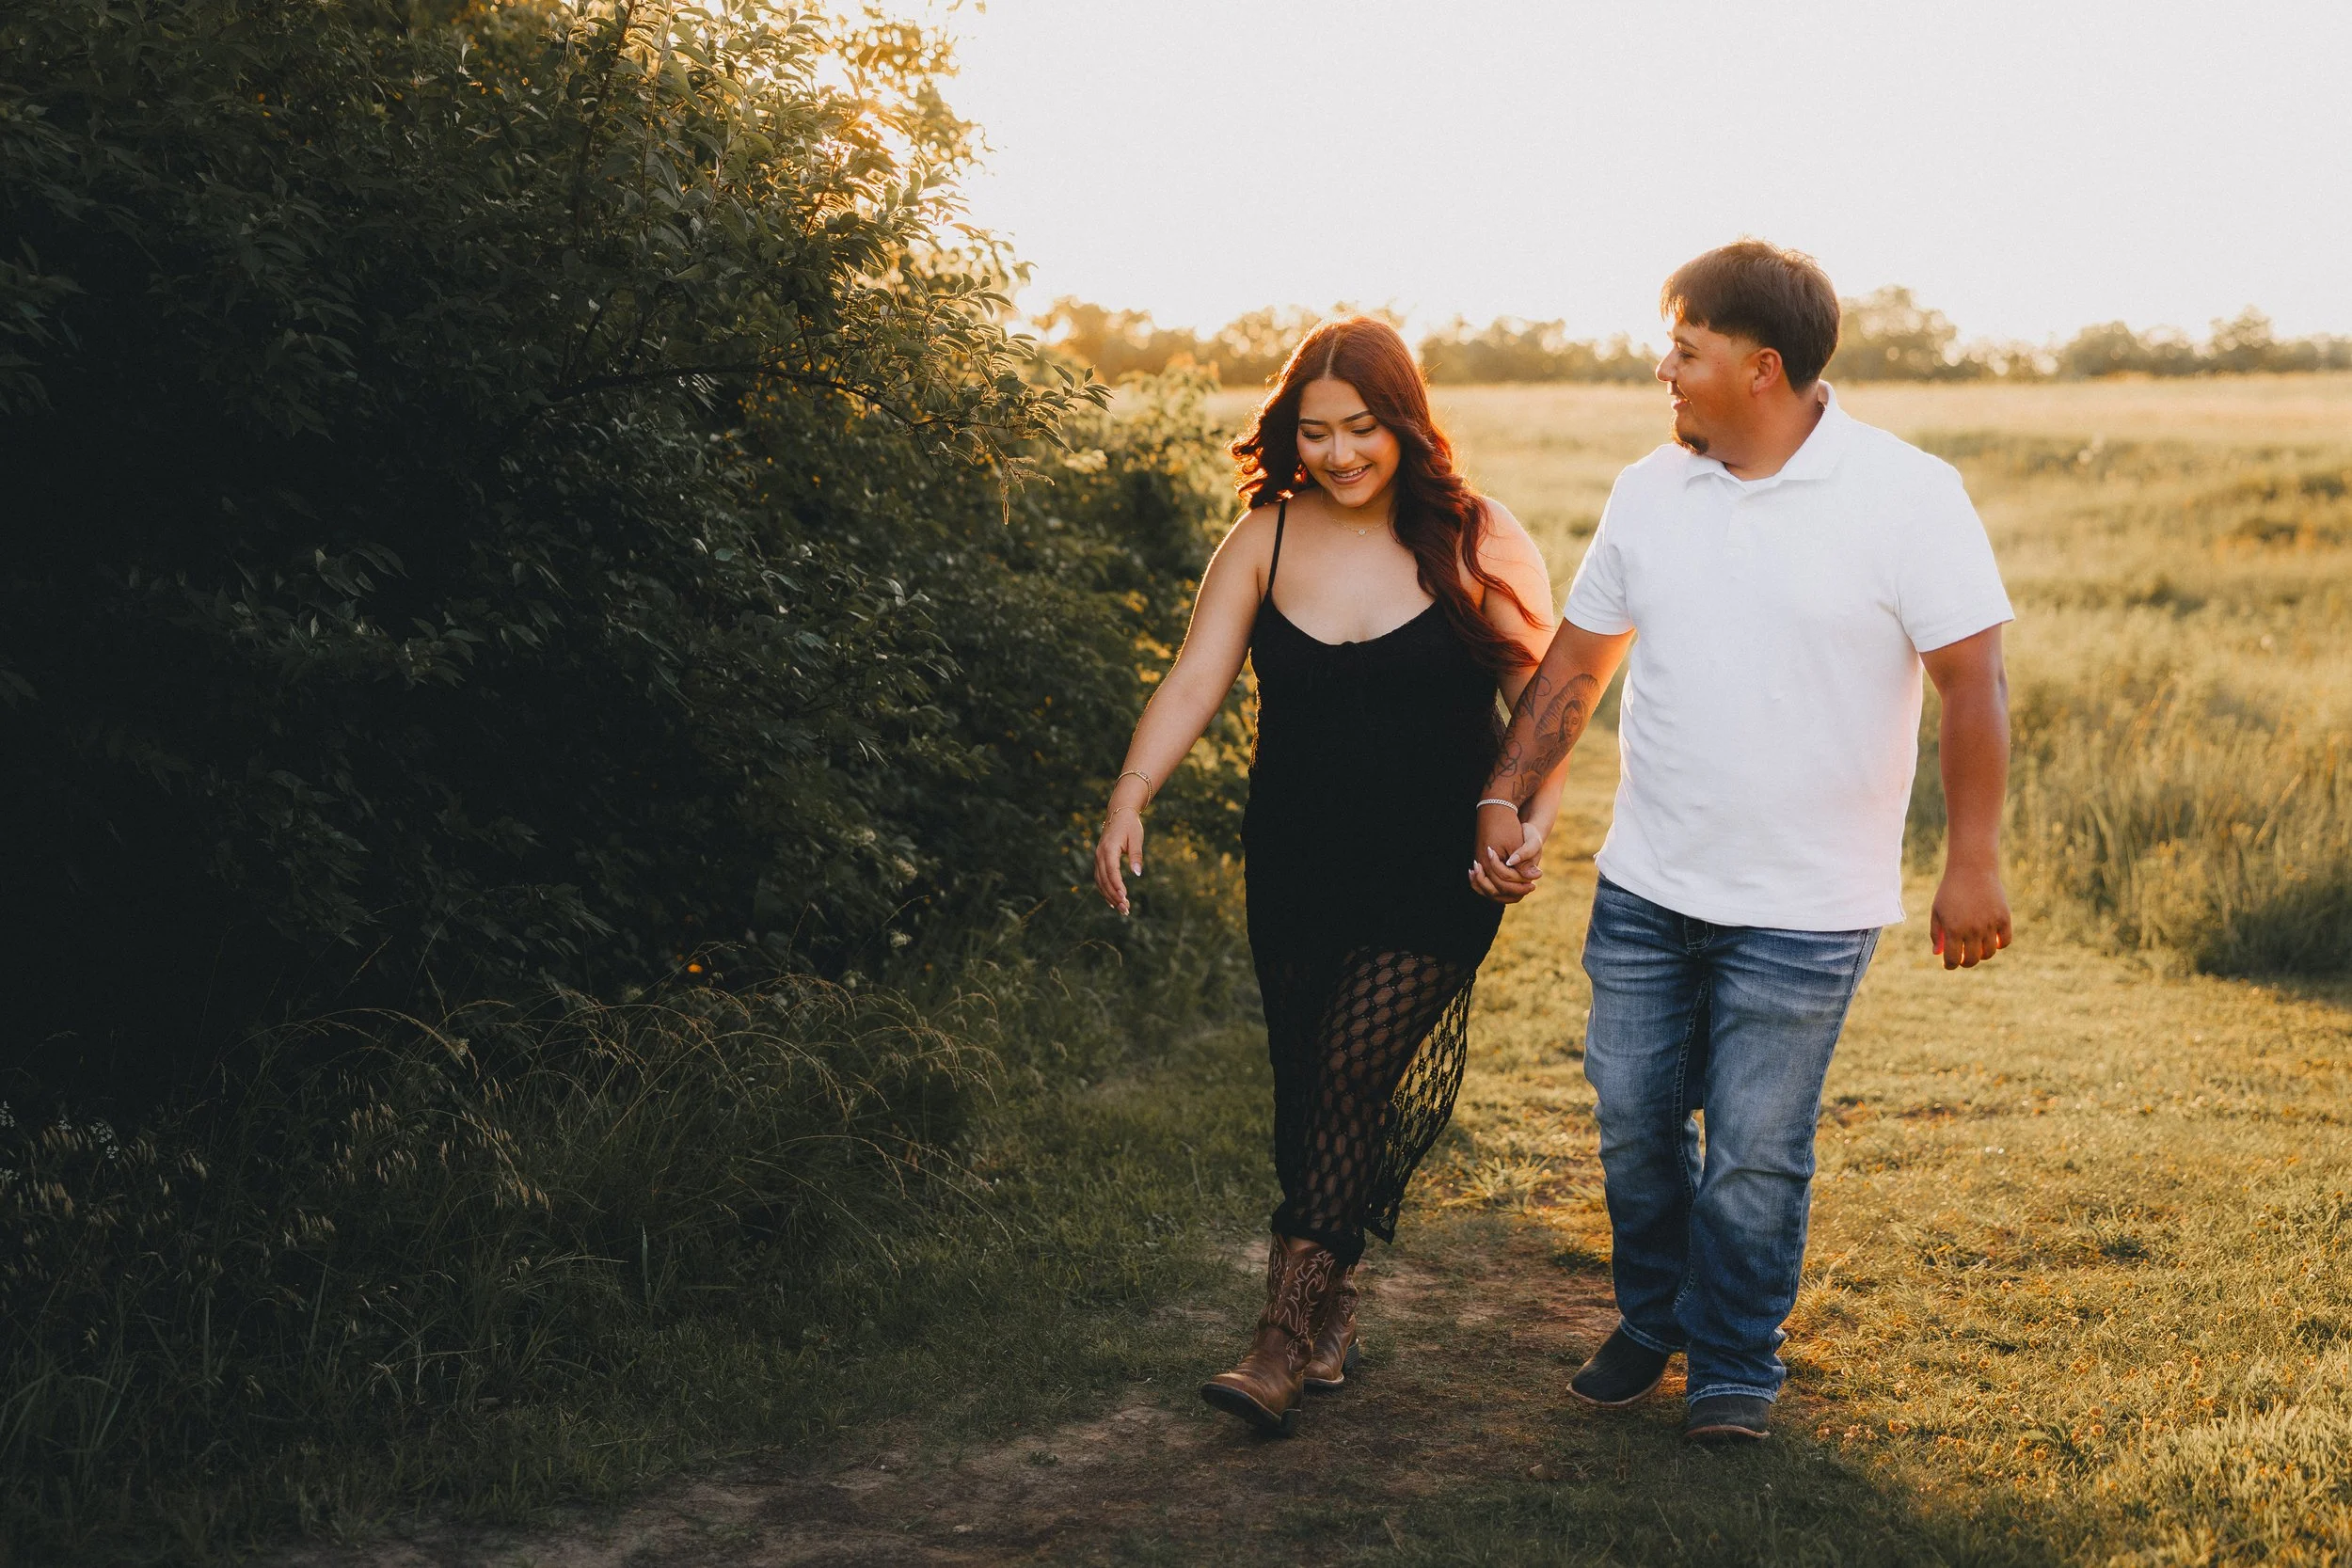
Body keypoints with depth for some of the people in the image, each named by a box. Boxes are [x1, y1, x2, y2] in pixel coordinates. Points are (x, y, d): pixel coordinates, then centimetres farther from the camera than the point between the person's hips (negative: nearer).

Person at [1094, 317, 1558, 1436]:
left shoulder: (1477, 544, -4)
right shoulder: (1265, 540, 2)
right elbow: (1194, 681, -7)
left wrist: (1536, 814, -19)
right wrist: (1131, 796, -23)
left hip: (1432, 879, -3)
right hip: (1295, 873, 3)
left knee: (1358, 1075, -13)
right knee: (1303, 1088, 8)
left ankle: (1288, 1341, -7)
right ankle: (1330, 1312, 27)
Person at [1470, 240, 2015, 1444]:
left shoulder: (1906, 496, -11)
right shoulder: (1648, 493, 4)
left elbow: (1974, 681, -11)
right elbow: (1576, 662, 12)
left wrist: (1973, 863, -15)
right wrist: (1507, 799, 6)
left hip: (1802, 912, -4)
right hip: (1644, 890, 5)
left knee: (1754, 1152, 3)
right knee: (1633, 1122, 13)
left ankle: (1735, 1366, 24)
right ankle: (1652, 1320, 37)